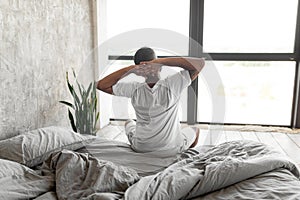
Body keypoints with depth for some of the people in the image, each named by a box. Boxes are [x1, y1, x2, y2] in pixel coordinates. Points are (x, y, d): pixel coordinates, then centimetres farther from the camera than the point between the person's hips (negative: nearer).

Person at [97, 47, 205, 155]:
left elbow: (101, 85, -9)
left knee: (129, 123, 36)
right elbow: (200, 63, -22)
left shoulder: (134, 89, -20)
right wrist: (161, 61, -29)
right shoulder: (171, 85, -26)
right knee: (195, 129, 32)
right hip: (173, 149, -1)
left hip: (141, 149, 2)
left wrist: (130, 68, -20)